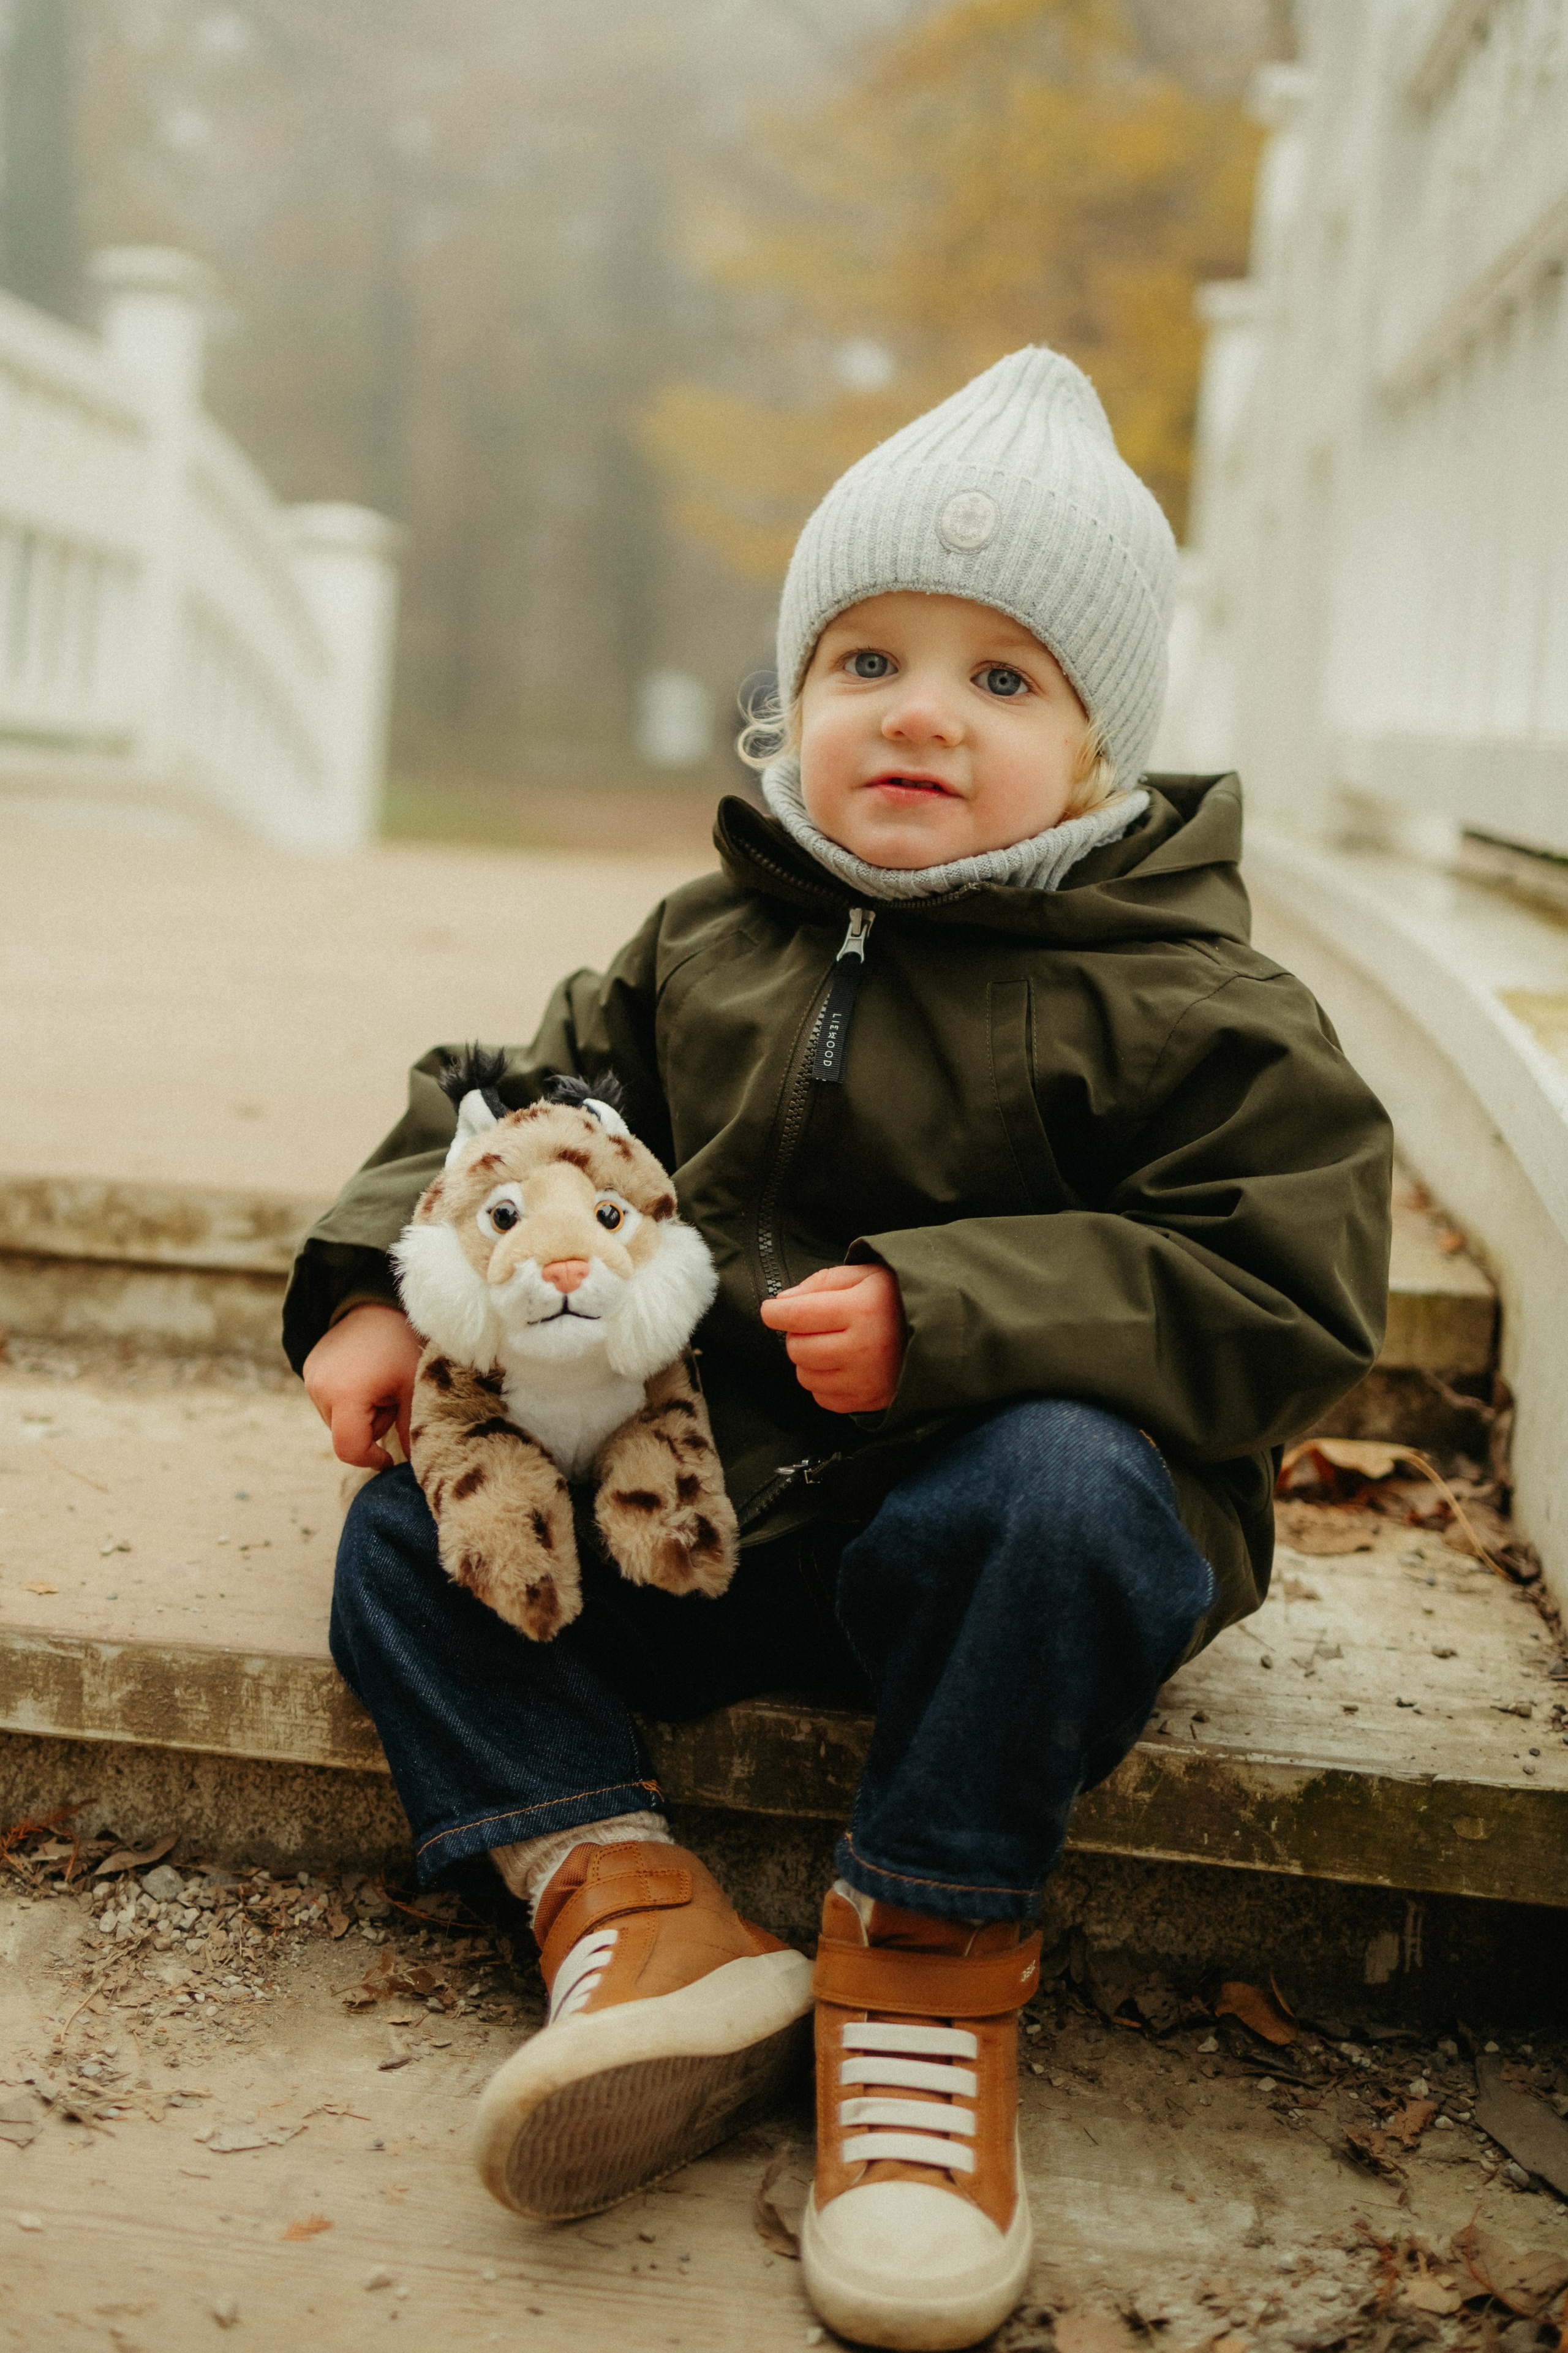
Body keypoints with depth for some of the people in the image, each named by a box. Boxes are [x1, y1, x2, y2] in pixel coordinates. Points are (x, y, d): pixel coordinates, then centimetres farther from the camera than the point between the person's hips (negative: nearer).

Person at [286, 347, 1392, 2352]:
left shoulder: (1175, 999, -9)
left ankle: (927, 1966, -18)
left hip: (982, 1489, -5)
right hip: (682, 1497, 5)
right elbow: (520, 1115, 16)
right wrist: (383, 1292, -4)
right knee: (413, 1518, -5)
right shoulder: (702, 949, 7)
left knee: (1062, 1492, -37)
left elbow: (1282, 1287, -16)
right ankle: (618, 1896, -18)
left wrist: (941, 1314, -27)